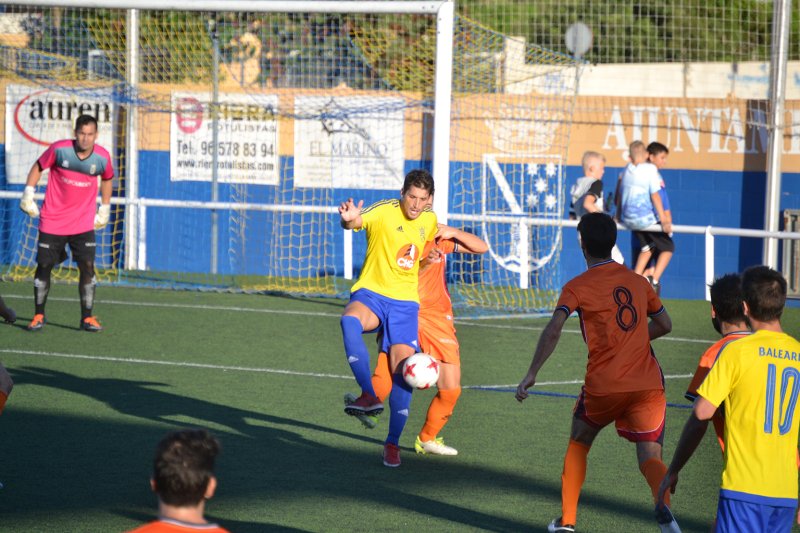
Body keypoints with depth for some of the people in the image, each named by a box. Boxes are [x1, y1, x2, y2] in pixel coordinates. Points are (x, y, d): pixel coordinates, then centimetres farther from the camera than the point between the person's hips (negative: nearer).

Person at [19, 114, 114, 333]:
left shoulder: (102, 157, -7)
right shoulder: (59, 149, -14)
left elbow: (107, 179, 14)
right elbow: (38, 167, 2)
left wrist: (105, 208, 15)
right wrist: (28, 194, -3)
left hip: (83, 223, 1)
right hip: (52, 222, -1)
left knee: (87, 266, -7)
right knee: (43, 266, 3)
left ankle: (87, 318, 3)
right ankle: (38, 316, 18)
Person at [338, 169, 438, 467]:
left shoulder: (429, 220, 7)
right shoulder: (384, 212, -11)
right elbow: (355, 222, -35)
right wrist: (349, 219, -55)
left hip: (405, 301, 4)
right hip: (371, 293, -4)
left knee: (402, 370, -9)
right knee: (350, 320, -39)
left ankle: (392, 443, 6)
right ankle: (370, 396, -36)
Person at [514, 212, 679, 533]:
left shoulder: (577, 287, 0)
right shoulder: (638, 281, 15)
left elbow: (553, 331, -13)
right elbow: (665, 324, 24)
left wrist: (531, 374, -10)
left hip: (603, 386, -2)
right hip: (648, 383, 2)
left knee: (578, 444, 23)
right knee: (650, 457, 0)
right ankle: (664, 507, -31)